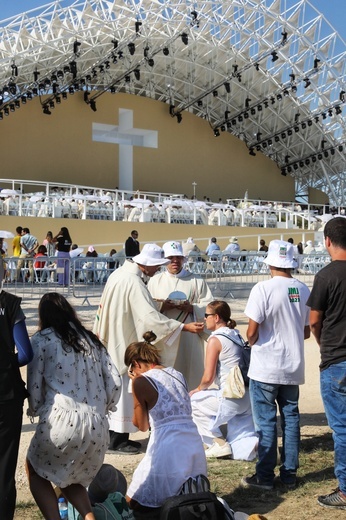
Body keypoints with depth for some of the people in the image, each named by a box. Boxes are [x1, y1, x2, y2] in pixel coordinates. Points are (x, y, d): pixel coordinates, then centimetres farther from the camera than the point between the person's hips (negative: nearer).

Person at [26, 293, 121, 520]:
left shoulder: (42, 339, 5)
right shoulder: (92, 339, 17)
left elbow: (34, 386, 2)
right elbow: (115, 383, 12)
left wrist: (36, 411, 21)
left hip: (62, 421, -5)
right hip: (97, 426, 5)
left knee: (35, 471, 23)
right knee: (71, 478, 29)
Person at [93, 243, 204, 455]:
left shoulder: (120, 272, 6)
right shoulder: (133, 282, -24)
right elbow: (150, 316, -29)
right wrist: (184, 326, -29)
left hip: (114, 341, 10)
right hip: (124, 343, -10)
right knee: (123, 388, 0)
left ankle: (117, 436, 25)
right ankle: (117, 440, 10)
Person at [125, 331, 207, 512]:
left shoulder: (141, 381, -4)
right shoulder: (177, 374, 14)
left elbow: (142, 426, 7)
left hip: (168, 449, -7)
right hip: (194, 445, 7)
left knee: (133, 502, 13)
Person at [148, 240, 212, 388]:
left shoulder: (197, 281, 8)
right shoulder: (155, 281, 12)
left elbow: (208, 306, 2)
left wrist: (192, 308, -16)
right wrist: (161, 306, -13)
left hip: (190, 336, -1)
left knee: (189, 371, 0)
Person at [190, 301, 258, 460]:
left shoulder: (215, 339, -9)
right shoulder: (236, 335, 15)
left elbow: (208, 377, -14)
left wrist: (198, 389, 8)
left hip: (231, 398, -8)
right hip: (247, 397, 9)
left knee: (191, 402, 12)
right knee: (239, 451, 15)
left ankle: (218, 444, 10)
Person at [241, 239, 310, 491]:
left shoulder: (264, 288, -16)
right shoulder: (303, 290, 1)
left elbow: (252, 332, -16)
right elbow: (307, 332, 9)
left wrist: (253, 344, 5)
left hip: (266, 367, -5)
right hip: (293, 367, 5)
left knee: (266, 421, 3)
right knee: (291, 417, 13)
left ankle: (265, 476, 11)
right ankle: (289, 474, 20)